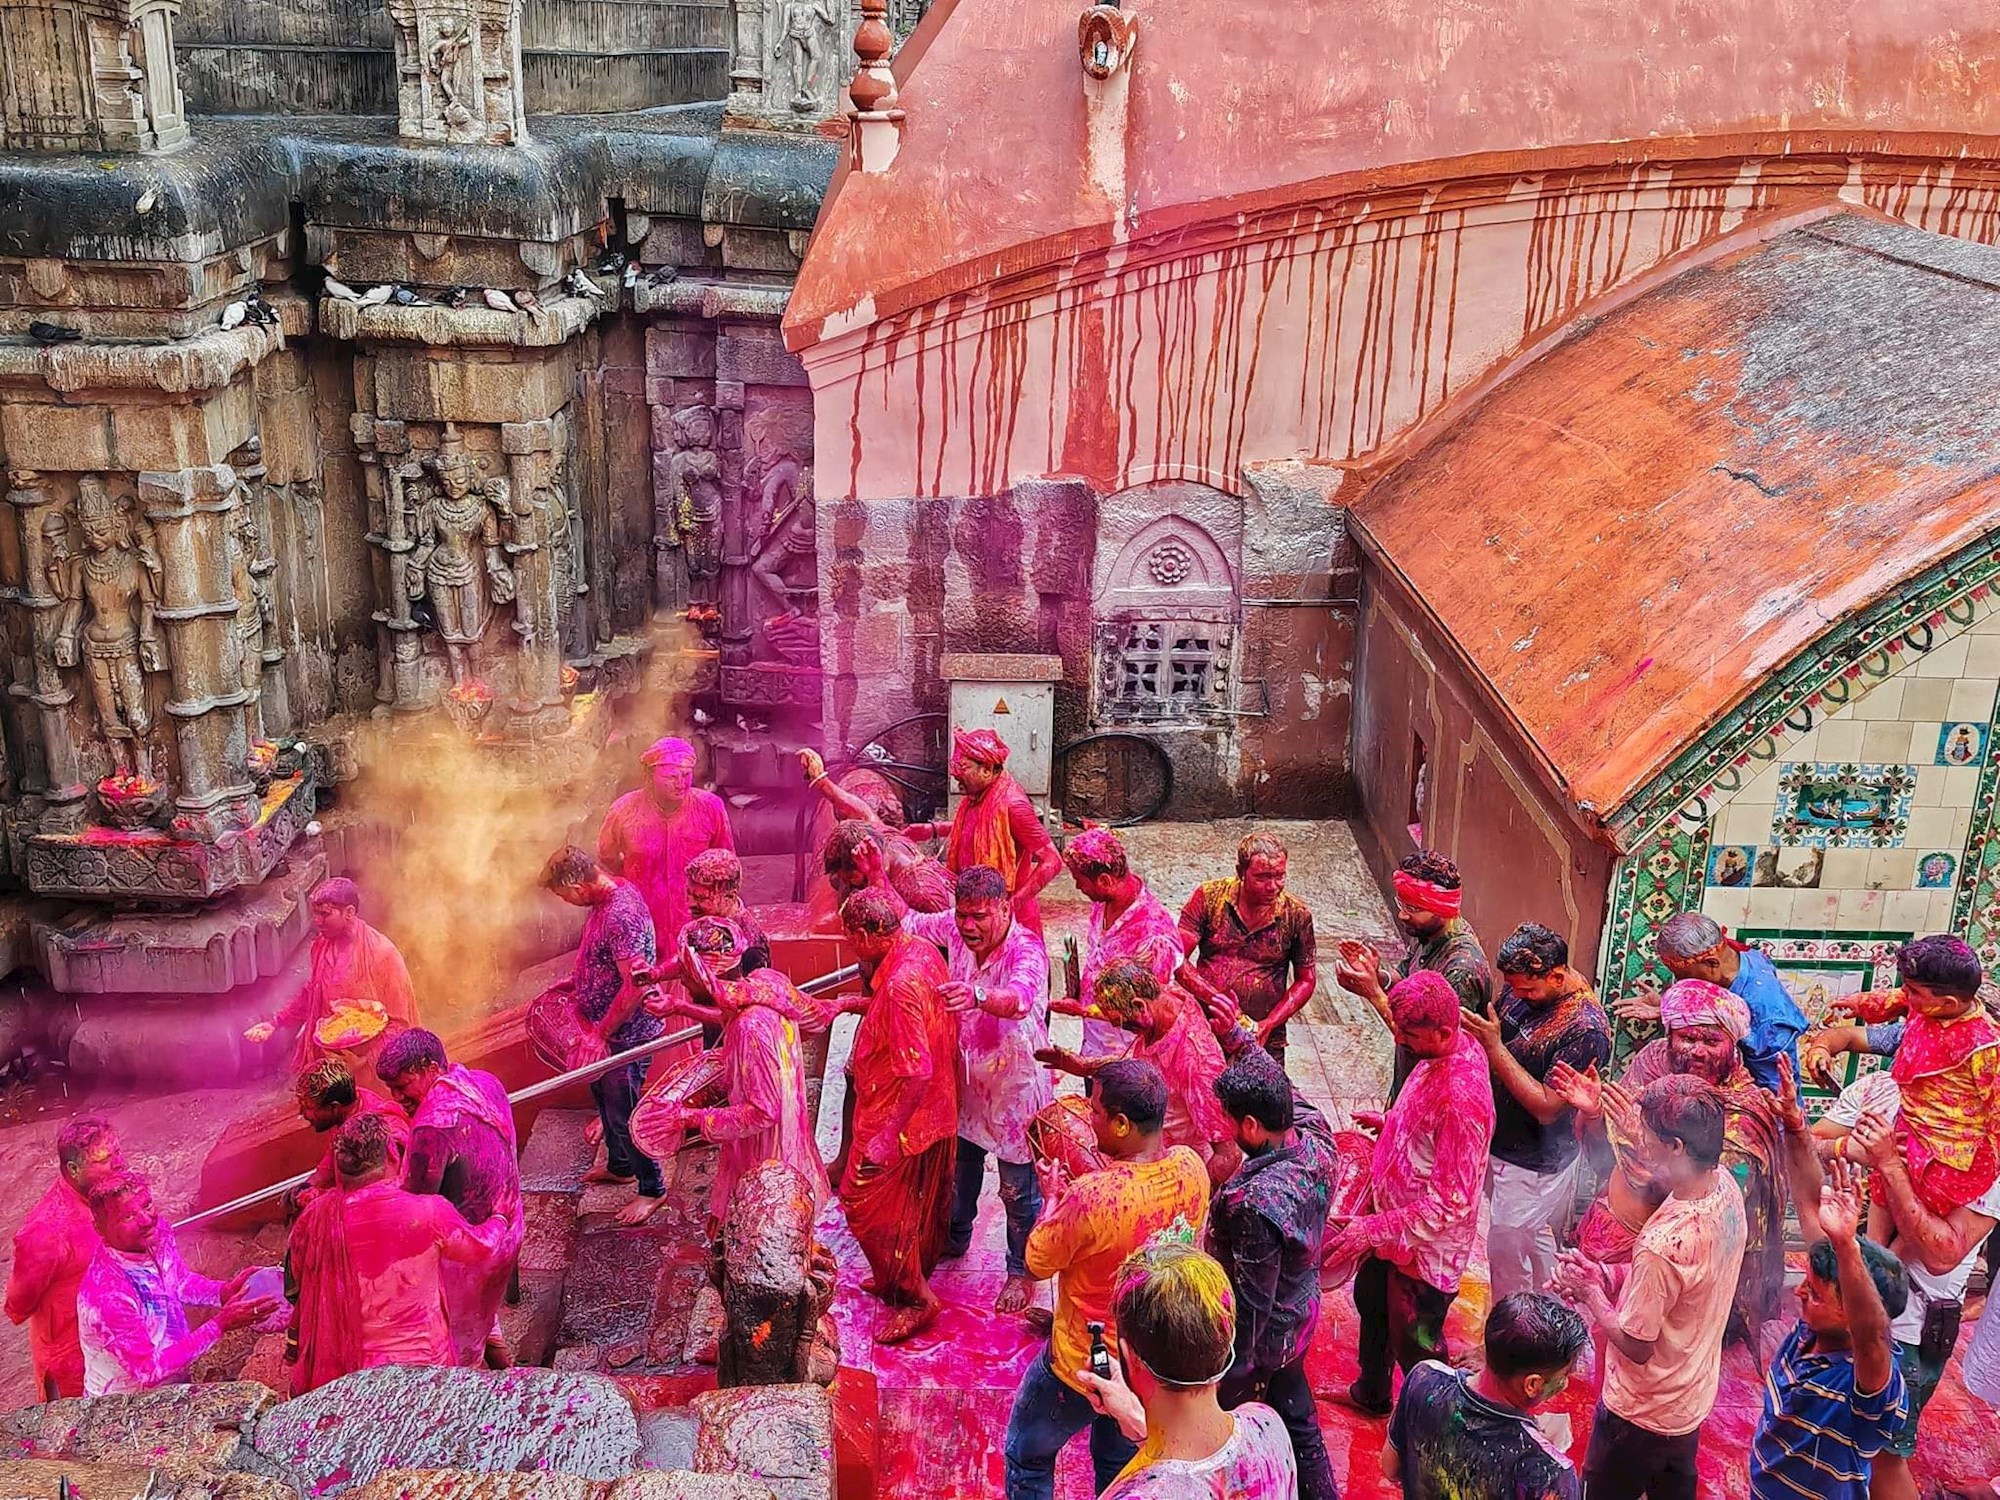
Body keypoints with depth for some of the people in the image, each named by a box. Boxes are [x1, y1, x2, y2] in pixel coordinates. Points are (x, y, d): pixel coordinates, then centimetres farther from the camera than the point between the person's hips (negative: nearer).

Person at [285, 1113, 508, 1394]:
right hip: (416, 1365, -2)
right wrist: (500, 1219, 20)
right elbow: (480, 1245, -3)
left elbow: (293, 1282, 4)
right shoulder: (428, 1213, -21)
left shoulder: (315, 1216, -12)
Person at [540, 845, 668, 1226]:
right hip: (604, 1025, 10)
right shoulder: (612, 892, 0)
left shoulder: (621, 915, -31)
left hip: (627, 1033, -10)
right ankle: (620, 1166, 46)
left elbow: (636, 985, -32)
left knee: (623, 1113, 4)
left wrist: (601, 1032, -22)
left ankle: (652, 1189, 21)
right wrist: (573, 982, 12)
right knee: (603, 1095, 26)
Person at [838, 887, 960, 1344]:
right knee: (918, 1204, 24)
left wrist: (888, 1136, -26)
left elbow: (917, 1072, -31)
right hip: (938, 1112, 10)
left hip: (900, 1116, -10)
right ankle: (906, 1280, 41)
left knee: (870, 1206, 6)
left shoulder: (899, 985, -32)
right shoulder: (923, 951, -3)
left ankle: (916, 1297, 15)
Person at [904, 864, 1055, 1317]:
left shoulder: (1027, 951, -30)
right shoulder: (955, 929, -11)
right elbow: (911, 923, 8)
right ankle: (954, 1239, 51)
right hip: (967, 1075, 6)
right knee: (960, 1164, 27)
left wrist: (977, 996, -70)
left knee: (1018, 1188, 8)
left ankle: (1021, 1272, 29)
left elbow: (1019, 999, -51)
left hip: (1015, 1082, -6)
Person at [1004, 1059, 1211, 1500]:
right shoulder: (1192, 1169, -17)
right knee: (1119, 1463, 29)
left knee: (1027, 1456, 22)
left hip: (1084, 1365, -5)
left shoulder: (1091, 1197, -36)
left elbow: (1037, 1263, -17)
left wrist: (1052, 1195, -2)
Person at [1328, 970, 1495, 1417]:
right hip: (1394, 1220, 10)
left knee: (1413, 1344, 12)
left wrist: (1372, 1229, -29)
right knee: (1371, 1301, 31)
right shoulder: (1458, 1045, -10)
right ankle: (1371, 1393, 56)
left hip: (1426, 1247, -10)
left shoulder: (1461, 1099, -38)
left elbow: (1450, 1204, -33)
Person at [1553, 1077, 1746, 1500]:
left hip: (1642, 1414, -7)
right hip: (1691, 1399, 7)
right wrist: (1608, 1278, -7)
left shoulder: (1663, 1246, -39)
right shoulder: (1725, 1186, -14)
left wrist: (1589, 1291, -12)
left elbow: (1635, 1345, -26)